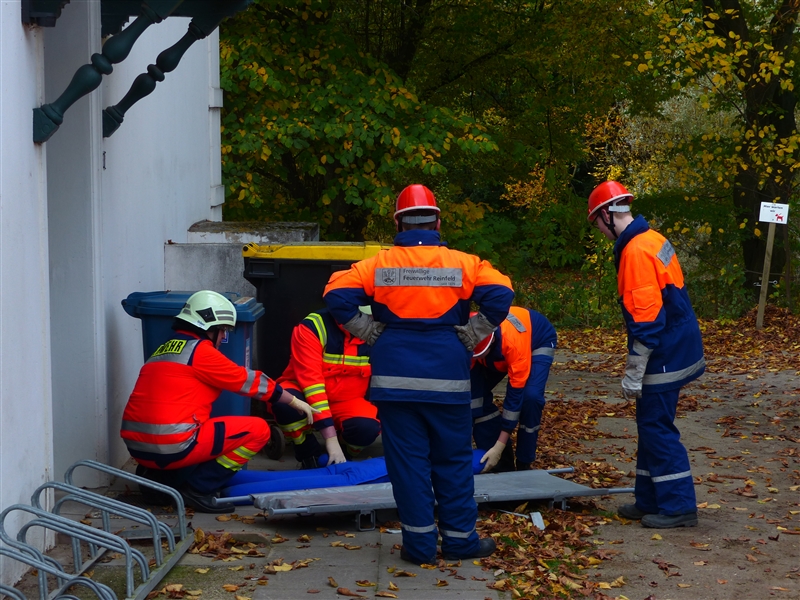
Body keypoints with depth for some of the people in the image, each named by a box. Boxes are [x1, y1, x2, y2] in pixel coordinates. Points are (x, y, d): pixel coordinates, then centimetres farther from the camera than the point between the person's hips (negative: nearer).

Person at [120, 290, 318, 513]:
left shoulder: (165, 349, 19)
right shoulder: (200, 350, -5)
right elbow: (248, 380, 1)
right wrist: (295, 401, 11)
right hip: (172, 447, -9)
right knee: (258, 430, -2)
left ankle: (158, 475, 14)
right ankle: (198, 488, -6)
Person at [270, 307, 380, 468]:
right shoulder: (311, 328, -23)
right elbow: (311, 382, -29)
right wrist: (331, 439, -35)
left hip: (344, 402, 2)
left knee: (367, 428, -31)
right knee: (285, 401, -37)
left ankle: (344, 456, 5)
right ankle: (309, 454, -8)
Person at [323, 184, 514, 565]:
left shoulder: (378, 265, 0)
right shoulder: (462, 264, -1)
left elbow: (337, 295, -7)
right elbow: (500, 294, -12)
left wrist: (370, 333, 0)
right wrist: (470, 335, -3)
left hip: (395, 377, 0)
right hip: (447, 377, 0)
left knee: (407, 459, 6)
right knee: (453, 461, 11)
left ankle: (420, 543, 7)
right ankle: (459, 540, 16)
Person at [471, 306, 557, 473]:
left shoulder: (513, 339, -45)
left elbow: (516, 392, -37)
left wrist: (500, 446, -34)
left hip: (539, 340, -4)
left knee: (530, 395, -29)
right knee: (474, 392, -15)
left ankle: (524, 464, -9)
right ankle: (502, 460, 0)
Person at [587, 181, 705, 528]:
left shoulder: (635, 251, -20)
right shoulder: (653, 240, 10)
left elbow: (646, 321, -23)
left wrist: (633, 375, -17)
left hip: (664, 357, -10)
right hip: (676, 349, 10)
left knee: (657, 429, -3)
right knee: (651, 425, 15)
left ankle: (678, 507, 2)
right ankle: (650, 501, 23)